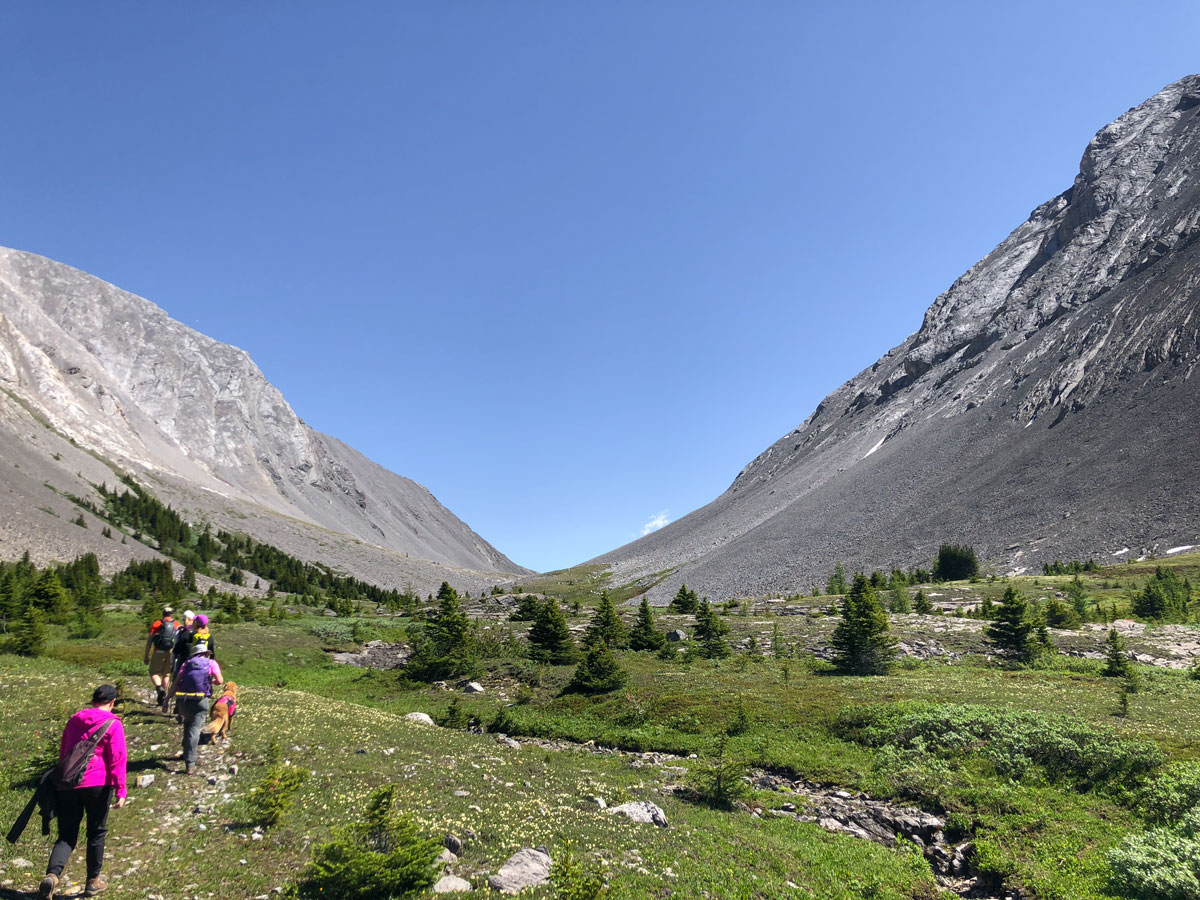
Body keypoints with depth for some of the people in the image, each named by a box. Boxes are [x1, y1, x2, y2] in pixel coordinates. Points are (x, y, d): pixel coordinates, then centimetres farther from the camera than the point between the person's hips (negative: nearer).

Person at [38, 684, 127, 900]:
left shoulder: (74, 720, 11)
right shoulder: (112, 724, -6)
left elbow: (62, 753, 21)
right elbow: (117, 760, -11)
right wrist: (120, 790, -9)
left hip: (69, 785, 4)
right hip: (98, 785, -4)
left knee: (67, 835, 8)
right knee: (96, 833, 12)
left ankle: (52, 875, -17)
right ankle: (93, 882, 22)